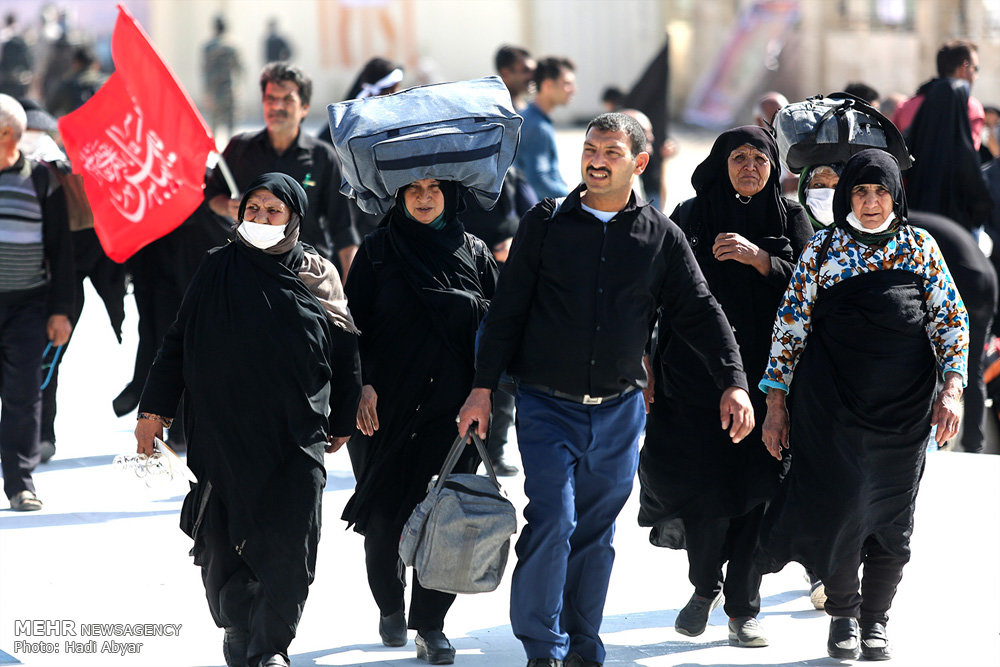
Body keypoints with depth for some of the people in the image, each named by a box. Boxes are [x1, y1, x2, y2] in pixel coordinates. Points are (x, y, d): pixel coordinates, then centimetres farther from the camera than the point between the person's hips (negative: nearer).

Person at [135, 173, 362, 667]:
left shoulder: (319, 276, 6)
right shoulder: (219, 270, 5)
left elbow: (345, 353, 13)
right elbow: (178, 342, 9)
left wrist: (342, 422, 16)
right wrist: (155, 408, 5)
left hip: (297, 434, 0)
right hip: (223, 432, 0)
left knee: (290, 548, -8)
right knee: (224, 545, 1)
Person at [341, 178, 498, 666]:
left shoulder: (473, 252, 8)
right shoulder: (378, 250, 5)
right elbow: (355, 323, 3)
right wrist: (362, 383, -9)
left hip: (453, 406, 0)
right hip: (388, 406, 0)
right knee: (384, 515, 1)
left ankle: (430, 625, 5)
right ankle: (390, 606, 25)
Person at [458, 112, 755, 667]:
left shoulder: (661, 237, 4)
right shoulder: (546, 224, 1)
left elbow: (700, 313, 6)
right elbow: (508, 310, 3)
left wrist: (733, 381, -6)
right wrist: (483, 387, -1)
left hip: (619, 411, 2)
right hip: (547, 406, -2)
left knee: (596, 533, 10)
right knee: (552, 522, -14)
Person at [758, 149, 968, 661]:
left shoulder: (920, 248, 4)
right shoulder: (821, 250, 0)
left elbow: (951, 322, 6)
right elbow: (790, 327, 3)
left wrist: (951, 391, -6)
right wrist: (776, 404, 1)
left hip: (904, 408, 1)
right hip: (832, 407, -1)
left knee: (891, 516, 5)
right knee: (840, 504, -5)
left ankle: (875, 620, 21)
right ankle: (843, 615, 16)